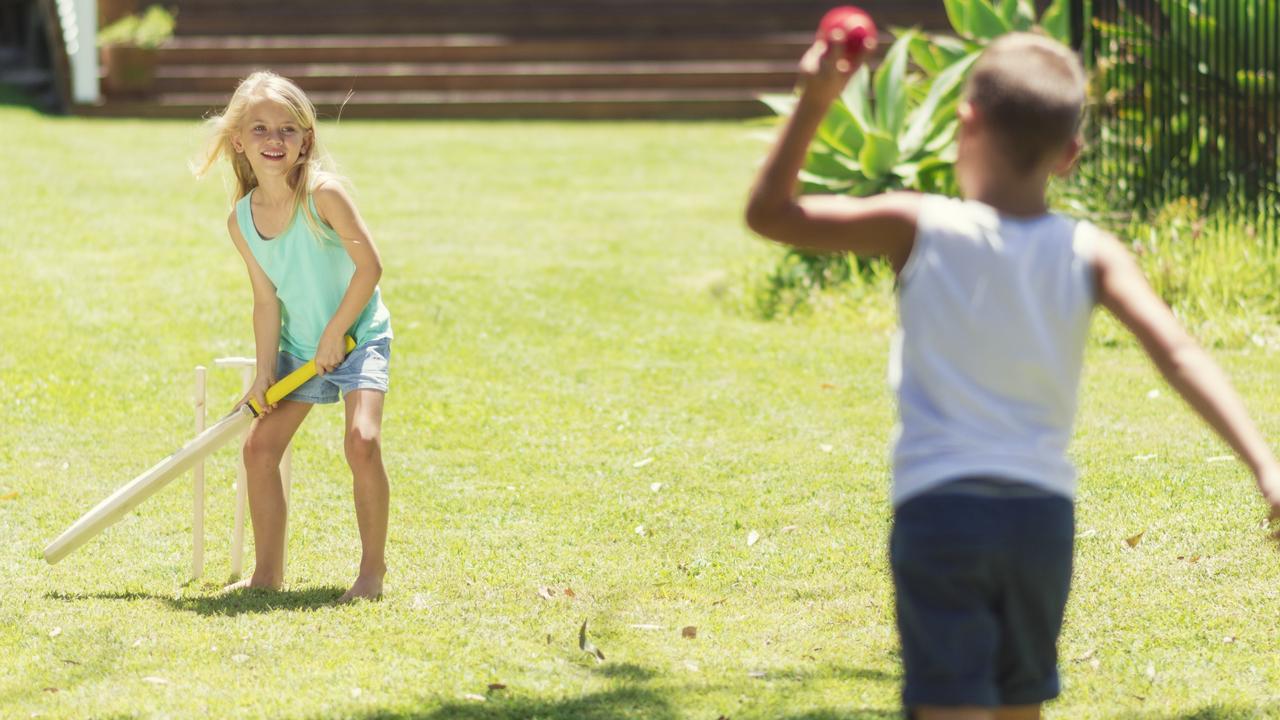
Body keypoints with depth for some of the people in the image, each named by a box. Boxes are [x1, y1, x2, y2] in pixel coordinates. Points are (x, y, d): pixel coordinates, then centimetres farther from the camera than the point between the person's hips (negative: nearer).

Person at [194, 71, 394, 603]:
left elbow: (369, 265, -19)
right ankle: (267, 572, 13)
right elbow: (267, 301, -2)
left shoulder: (323, 194, -21)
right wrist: (264, 374, -6)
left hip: (359, 336, -6)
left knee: (362, 440, -23)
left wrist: (335, 333, -16)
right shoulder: (241, 221, -6)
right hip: (299, 348, 6)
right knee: (260, 446, 1)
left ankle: (373, 570, -11)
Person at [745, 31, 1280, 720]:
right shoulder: (1088, 255, -1)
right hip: (1043, 515, 3)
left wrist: (813, 102, -3)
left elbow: (768, 211, 0)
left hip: (937, 510, -3)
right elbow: (1177, 353, -13)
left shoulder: (919, 229, -6)